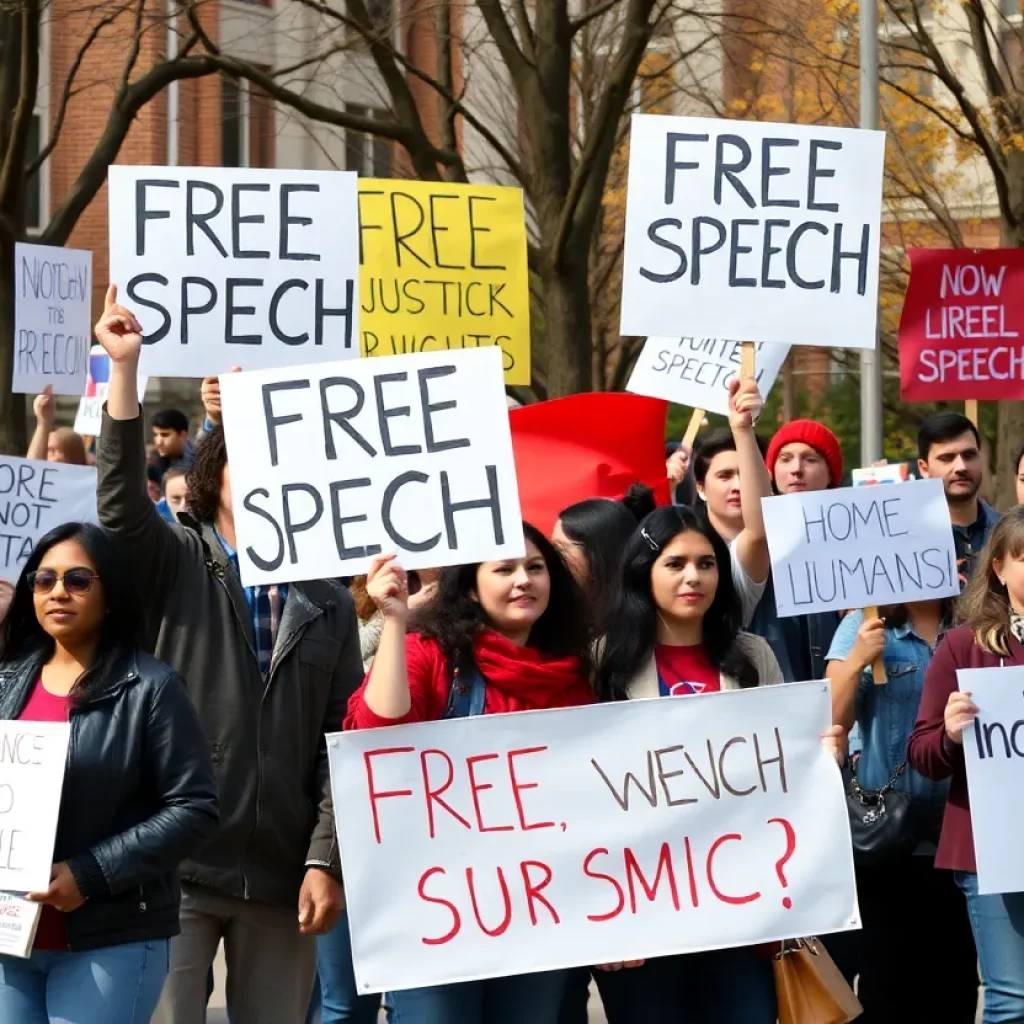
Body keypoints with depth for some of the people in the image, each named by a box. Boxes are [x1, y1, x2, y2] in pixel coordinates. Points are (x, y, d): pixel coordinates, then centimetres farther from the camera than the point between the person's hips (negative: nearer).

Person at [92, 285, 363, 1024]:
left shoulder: (327, 598, 11)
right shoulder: (174, 565, 5)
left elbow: (342, 736, 6)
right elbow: (121, 503, -16)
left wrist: (326, 859, -3)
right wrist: (125, 370, -25)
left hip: (282, 872, 3)